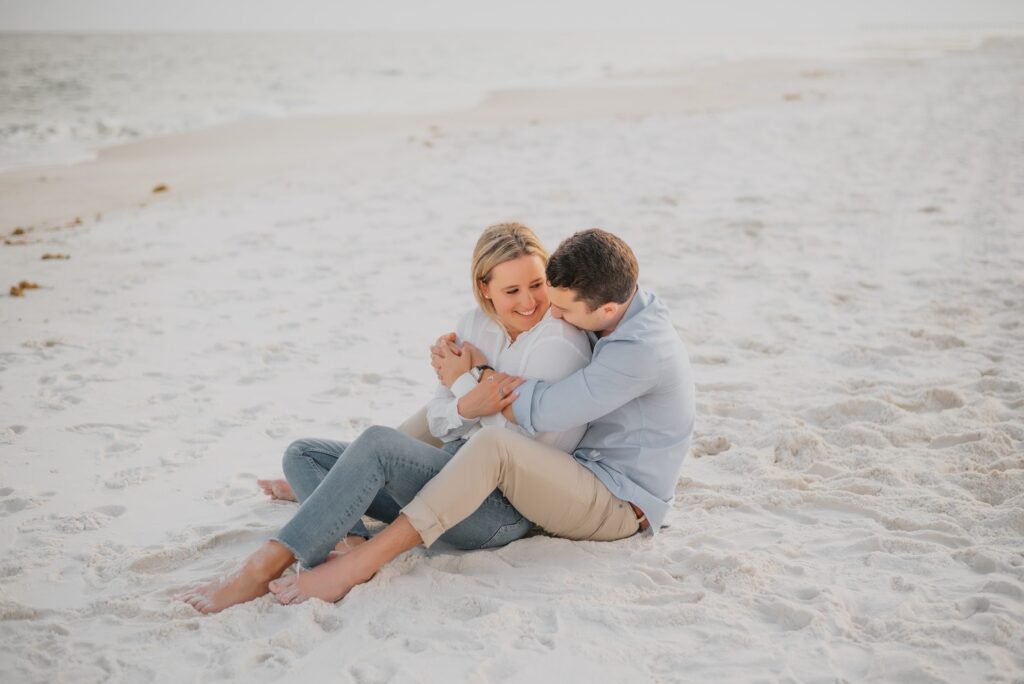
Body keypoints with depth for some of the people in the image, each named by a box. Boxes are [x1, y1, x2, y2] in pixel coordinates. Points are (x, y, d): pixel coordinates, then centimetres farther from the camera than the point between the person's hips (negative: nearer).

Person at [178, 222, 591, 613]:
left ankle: (265, 567, -35)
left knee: (378, 443, -33)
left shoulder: (558, 343, -12)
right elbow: (437, 422, 7)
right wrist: (469, 404, -16)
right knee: (302, 454, 4)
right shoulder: (474, 324, 10)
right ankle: (351, 543, -25)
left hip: (504, 508, -9)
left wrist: (464, 381, -7)